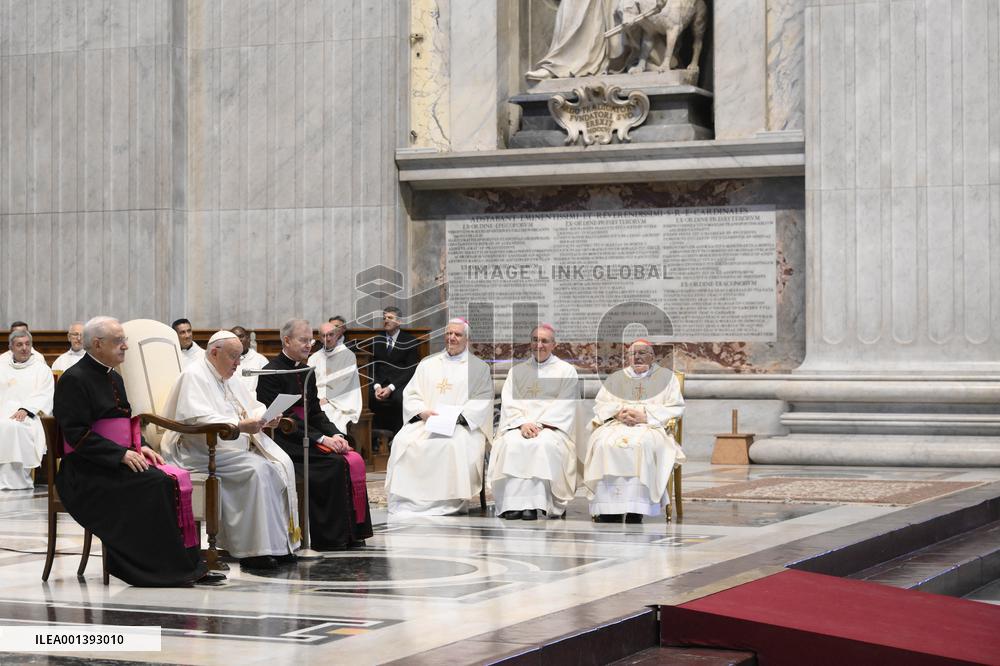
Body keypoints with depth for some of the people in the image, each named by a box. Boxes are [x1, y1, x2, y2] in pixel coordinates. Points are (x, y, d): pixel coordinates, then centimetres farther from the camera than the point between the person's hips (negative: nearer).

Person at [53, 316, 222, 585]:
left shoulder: (114, 378, 19)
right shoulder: (74, 379, -9)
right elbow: (76, 434, -17)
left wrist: (140, 447, 5)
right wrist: (121, 453, -22)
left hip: (121, 459, 8)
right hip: (88, 470, -8)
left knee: (177, 478, -15)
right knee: (155, 483, -27)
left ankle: (189, 566, -18)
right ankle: (166, 569, -22)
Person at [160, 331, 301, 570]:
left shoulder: (229, 379, 21)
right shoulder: (194, 376, -8)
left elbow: (253, 408, 25)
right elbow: (198, 420, -23)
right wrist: (239, 426, -30)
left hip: (238, 447, 9)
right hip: (202, 453, -9)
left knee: (281, 464, -11)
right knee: (257, 470, -28)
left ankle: (280, 544, -12)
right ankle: (254, 551, -25)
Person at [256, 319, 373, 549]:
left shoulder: (306, 372, 16)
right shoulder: (271, 372, -9)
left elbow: (316, 413, 14)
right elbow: (281, 418, -15)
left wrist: (334, 434, -6)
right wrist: (320, 438, -20)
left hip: (308, 435, 8)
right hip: (285, 441, -8)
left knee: (354, 459, -15)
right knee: (334, 463, -26)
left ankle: (353, 532, -16)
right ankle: (332, 536, -20)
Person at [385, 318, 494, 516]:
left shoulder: (479, 367, 12)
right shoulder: (428, 364, 21)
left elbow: (482, 401, 1)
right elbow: (410, 394, 15)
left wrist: (456, 416, -14)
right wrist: (422, 411, -7)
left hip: (462, 424, -3)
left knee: (454, 444, -37)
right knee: (403, 441, -28)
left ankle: (449, 501, -31)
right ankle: (407, 498, -25)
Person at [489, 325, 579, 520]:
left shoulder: (566, 371, 12)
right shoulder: (517, 371, 21)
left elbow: (564, 406, 0)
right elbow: (509, 402, 9)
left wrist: (540, 424, -13)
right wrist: (523, 423, -11)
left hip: (551, 426, -2)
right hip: (520, 425, 2)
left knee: (544, 444, -36)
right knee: (511, 443, -32)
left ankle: (533, 504, -35)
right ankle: (514, 503, -36)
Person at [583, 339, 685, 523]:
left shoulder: (666, 377, 15)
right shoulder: (616, 378, 25)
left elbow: (675, 408, 4)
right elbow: (599, 405, 16)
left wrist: (645, 415, -9)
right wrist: (618, 412, -6)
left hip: (650, 427, -3)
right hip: (616, 424, 3)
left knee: (640, 444, -38)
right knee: (604, 443, -33)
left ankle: (635, 513, -38)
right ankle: (608, 512, -33)